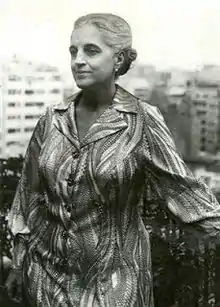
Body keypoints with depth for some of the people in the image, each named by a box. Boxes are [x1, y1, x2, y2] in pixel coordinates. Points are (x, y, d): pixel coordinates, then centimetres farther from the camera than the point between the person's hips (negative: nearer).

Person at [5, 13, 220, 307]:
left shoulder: (142, 121, -12)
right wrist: (19, 260, 11)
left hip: (112, 274, -3)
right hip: (46, 268, 4)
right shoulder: (53, 120, -1)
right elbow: (30, 193, 6)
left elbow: (181, 186, -14)